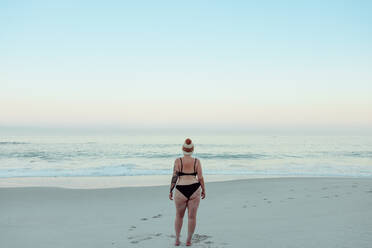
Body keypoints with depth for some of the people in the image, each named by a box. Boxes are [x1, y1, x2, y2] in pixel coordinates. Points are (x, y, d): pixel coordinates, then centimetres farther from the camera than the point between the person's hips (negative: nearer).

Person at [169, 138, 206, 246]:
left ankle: (177, 240, 18)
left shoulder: (178, 161, -6)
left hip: (181, 191, -1)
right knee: (192, 216, 9)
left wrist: (171, 191, 0)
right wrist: (203, 190, 10)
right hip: (194, 190, 1)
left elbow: (174, 177, -9)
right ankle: (188, 241, 13)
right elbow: (200, 178, -2)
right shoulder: (197, 161, -1)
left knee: (179, 216, 16)